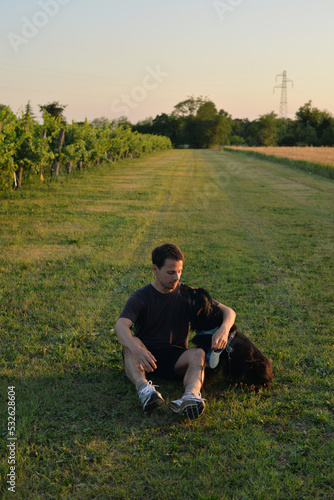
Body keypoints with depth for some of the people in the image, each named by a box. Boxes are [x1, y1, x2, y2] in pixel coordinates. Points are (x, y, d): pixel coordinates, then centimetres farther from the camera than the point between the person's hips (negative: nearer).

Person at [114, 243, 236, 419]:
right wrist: (136, 349, -47)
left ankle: (191, 395, -58)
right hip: (145, 354, -1)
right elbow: (120, 326, -24)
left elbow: (228, 311, -1)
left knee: (199, 354, -30)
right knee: (131, 341, -32)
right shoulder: (140, 297, -6)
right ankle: (144, 389, -55)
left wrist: (224, 328, -27)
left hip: (174, 359, 1)